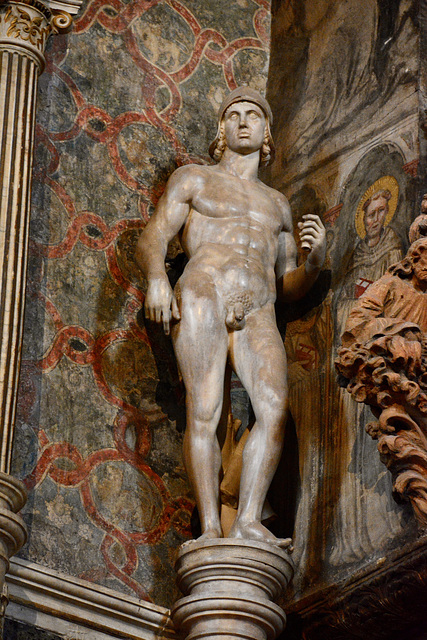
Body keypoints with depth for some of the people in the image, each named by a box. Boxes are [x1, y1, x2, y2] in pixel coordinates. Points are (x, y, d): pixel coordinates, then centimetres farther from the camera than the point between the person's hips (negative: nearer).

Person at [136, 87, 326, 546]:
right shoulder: (193, 179, 20)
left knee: (274, 409, -22)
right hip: (202, 297, -3)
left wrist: (315, 260, 5)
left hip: (257, 315, 3)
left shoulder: (277, 204, 32)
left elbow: (290, 285, 28)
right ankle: (210, 528, -20)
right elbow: (151, 240, 7)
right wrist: (156, 276, -16)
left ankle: (248, 522, -25)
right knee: (204, 412, -18)